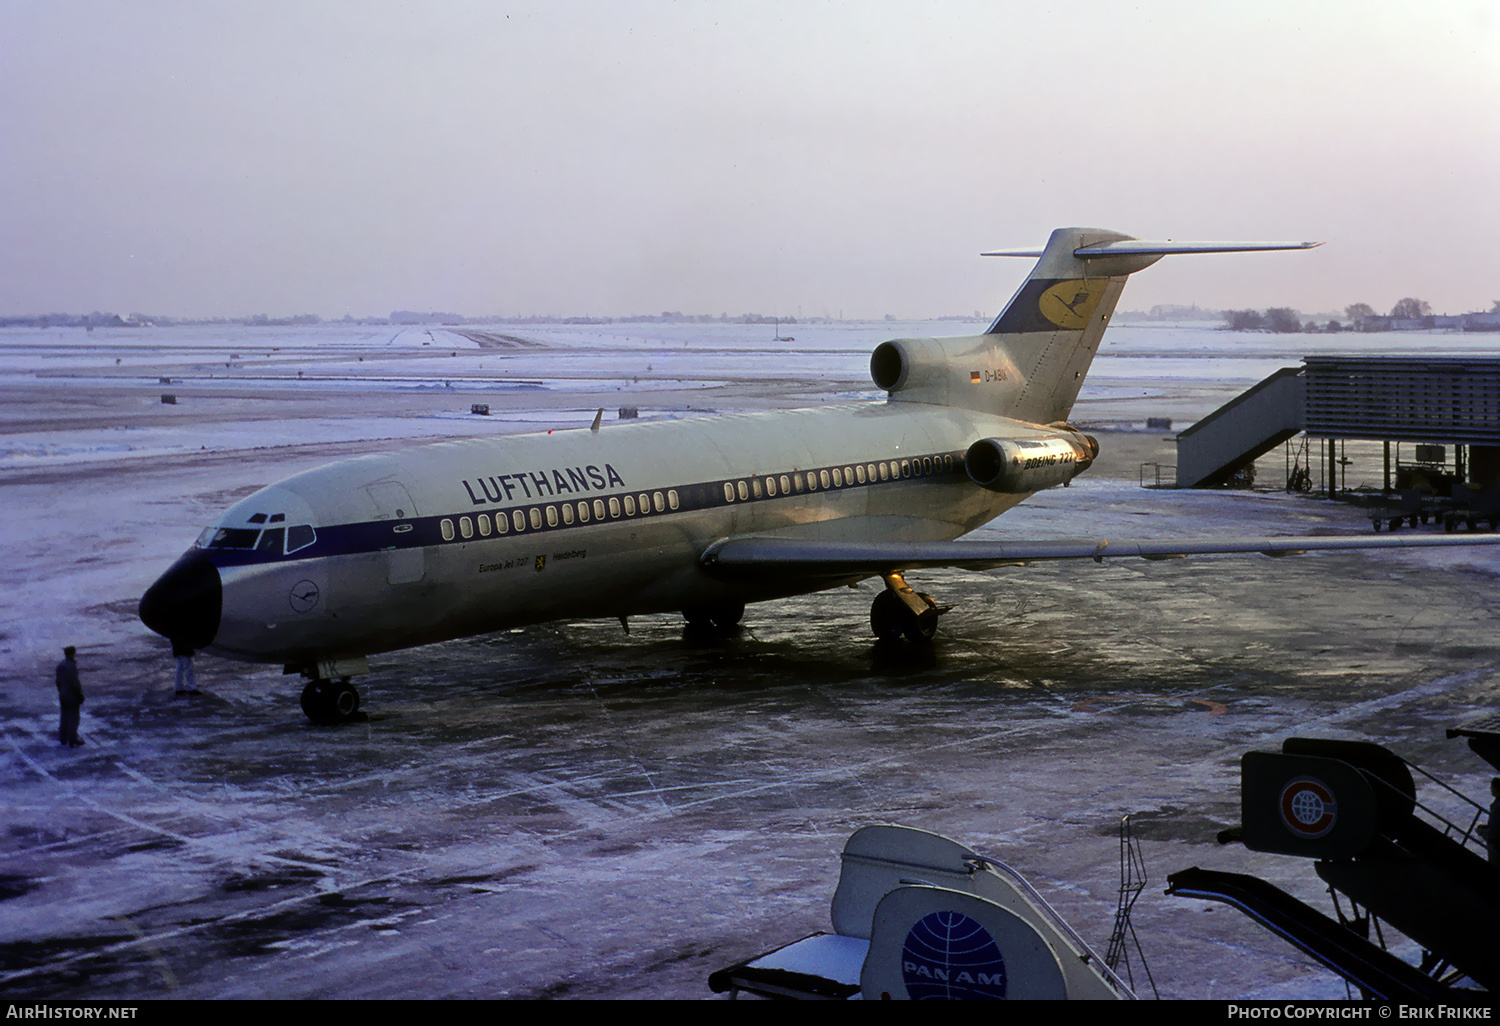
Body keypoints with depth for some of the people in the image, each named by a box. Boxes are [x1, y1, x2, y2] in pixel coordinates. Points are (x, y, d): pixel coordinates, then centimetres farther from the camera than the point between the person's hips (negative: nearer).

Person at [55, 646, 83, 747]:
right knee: (73, 719, 2)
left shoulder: (60, 666, 2)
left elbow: (58, 681, 9)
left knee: (65, 717, 18)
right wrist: (80, 695, -12)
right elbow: (74, 683, -22)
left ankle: (63, 739, 24)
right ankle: (72, 741, 8)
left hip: (63, 696, 8)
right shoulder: (72, 667, -23)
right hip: (72, 697, -8)